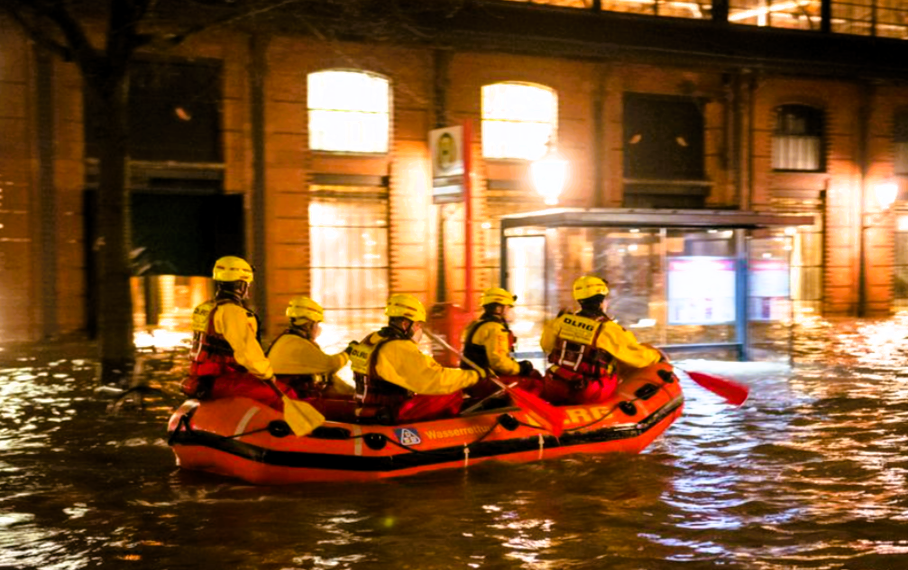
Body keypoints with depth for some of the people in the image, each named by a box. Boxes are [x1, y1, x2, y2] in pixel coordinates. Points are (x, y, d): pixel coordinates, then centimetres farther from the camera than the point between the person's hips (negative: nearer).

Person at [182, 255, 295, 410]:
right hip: (221, 381, -10)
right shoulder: (232, 311, -15)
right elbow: (247, 350, -21)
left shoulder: (203, 309, 16)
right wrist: (269, 375, -10)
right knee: (285, 395, -15)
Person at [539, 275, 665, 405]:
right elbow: (638, 356, -7)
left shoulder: (562, 321, -1)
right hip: (589, 396, -4)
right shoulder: (608, 329, -14)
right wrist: (657, 355, 13)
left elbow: (546, 345, 16)